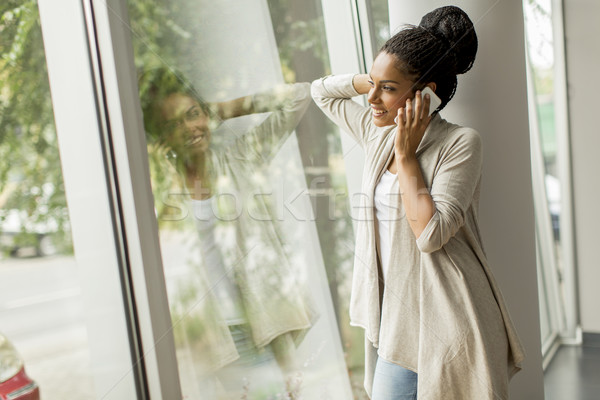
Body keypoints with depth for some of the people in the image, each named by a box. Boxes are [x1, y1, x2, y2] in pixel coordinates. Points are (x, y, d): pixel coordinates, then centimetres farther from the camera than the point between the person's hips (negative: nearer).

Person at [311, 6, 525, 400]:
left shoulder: (461, 142, -14)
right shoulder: (377, 132, 5)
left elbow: (431, 233, -23)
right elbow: (322, 90, 19)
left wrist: (406, 155, -18)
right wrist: (373, 79, 5)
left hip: (441, 315, -6)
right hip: (394, 305, 6)